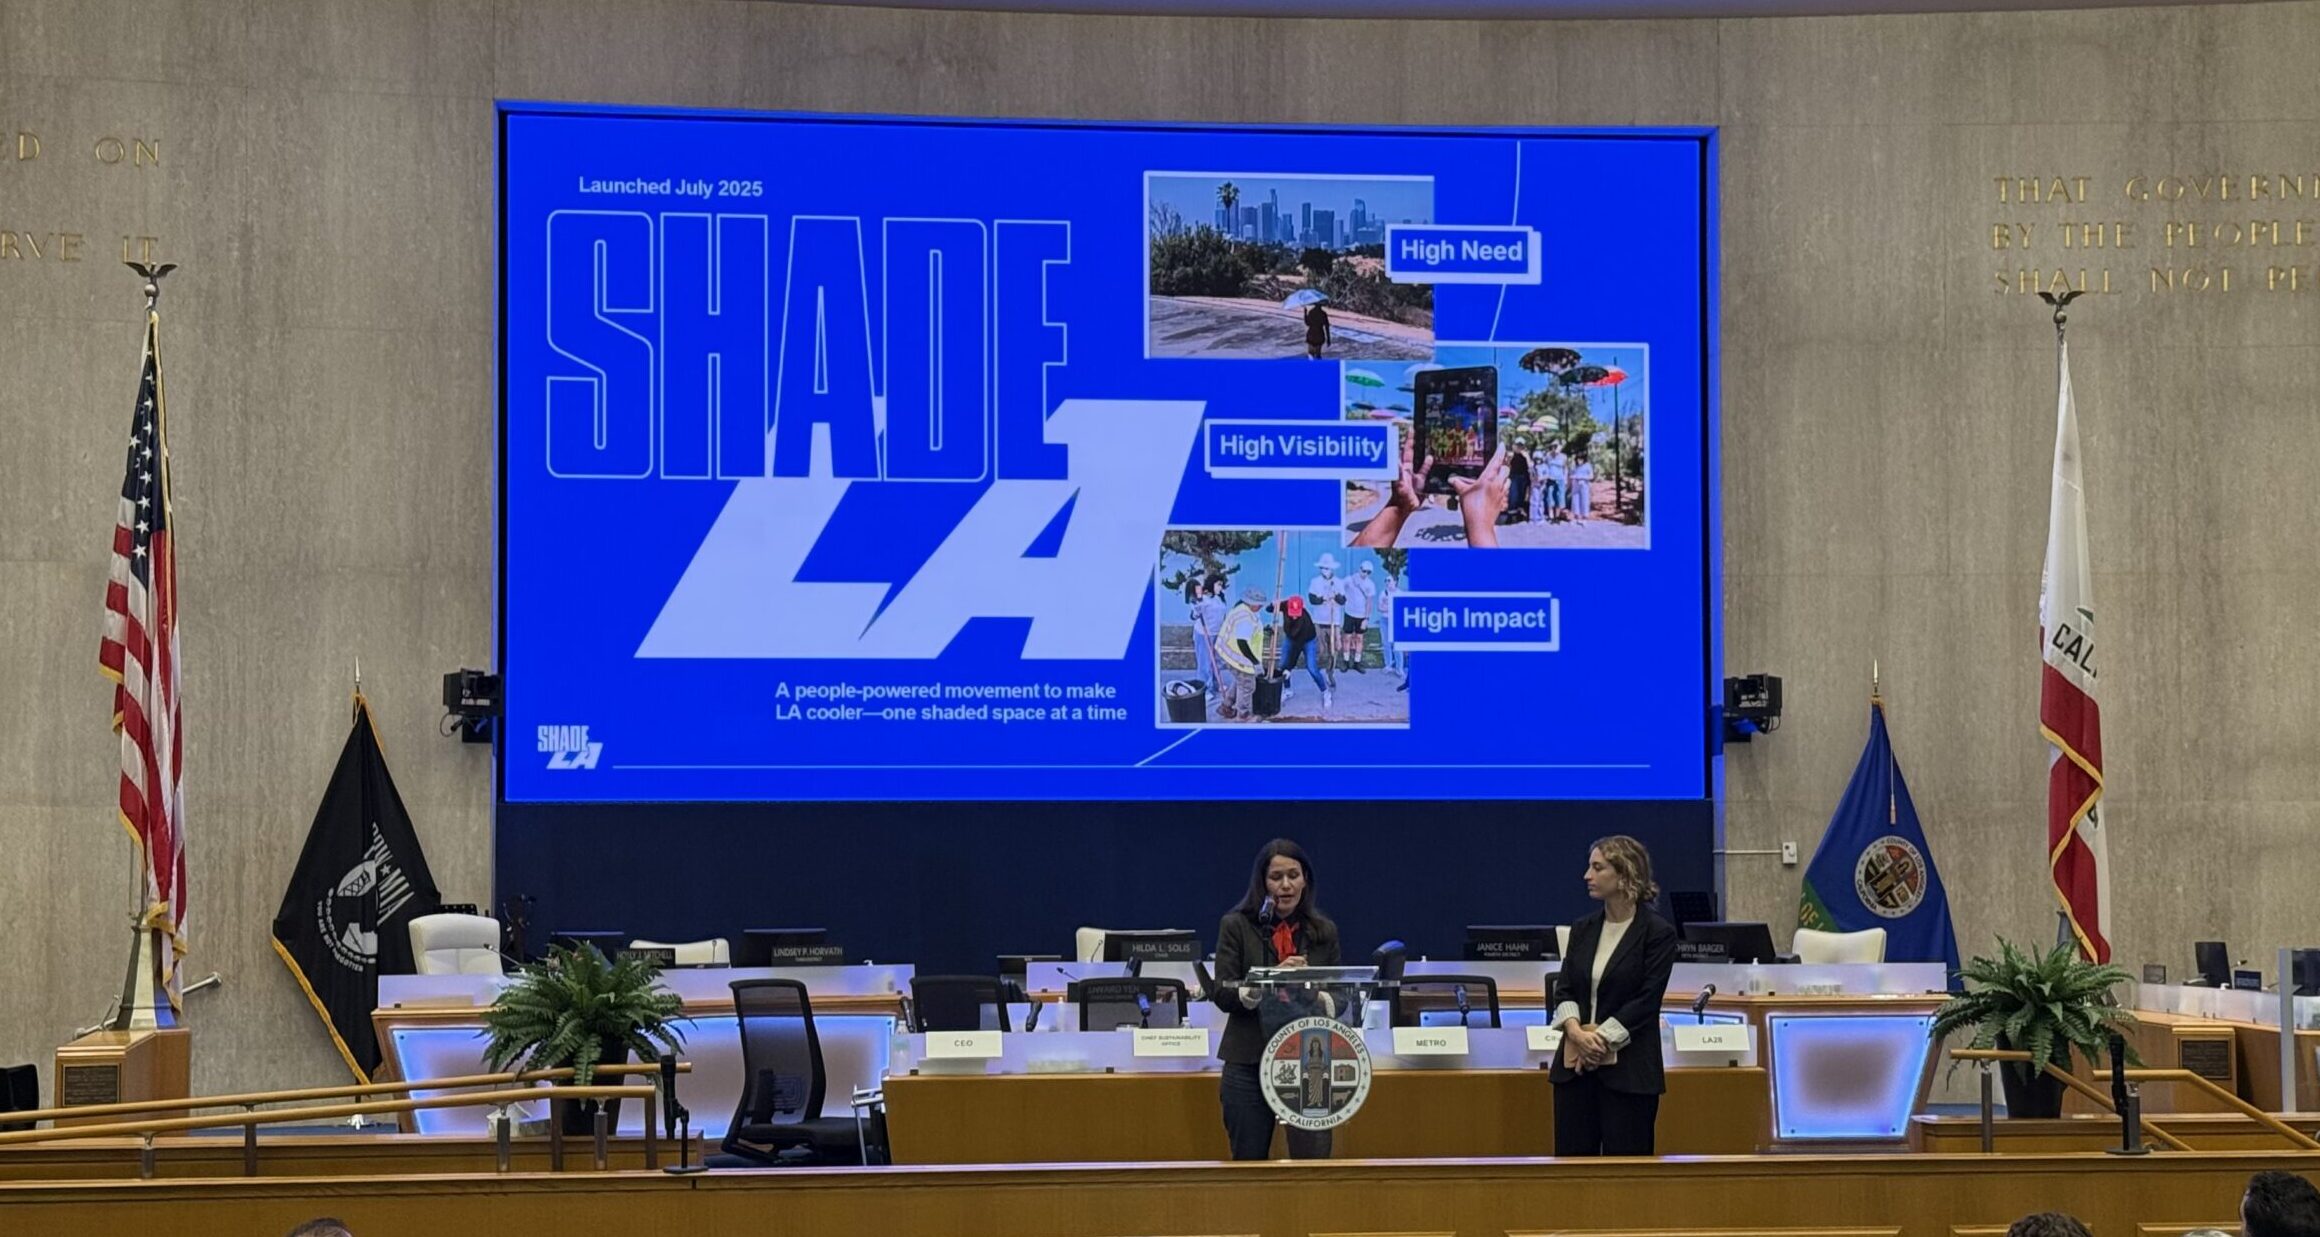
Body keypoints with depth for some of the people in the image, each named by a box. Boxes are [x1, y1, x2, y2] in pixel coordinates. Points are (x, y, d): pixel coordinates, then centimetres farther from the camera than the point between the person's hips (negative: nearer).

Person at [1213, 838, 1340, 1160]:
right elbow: (1223, 994, -5)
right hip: (1250, 1062, -1)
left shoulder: (1323, 931, 10)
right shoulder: (1236, 926, 2)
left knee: (1313, 1160, -5)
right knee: (1248, 1161, 4)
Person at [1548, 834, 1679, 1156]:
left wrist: (1601, 1039, -15)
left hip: (1628, 1068, -5)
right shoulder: (1583, 929, 12)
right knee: (1572, 1156, 4)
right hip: (1576, 1063, 5)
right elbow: (1563, 989, 8)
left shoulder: (1657, 932, -6)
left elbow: (1647, 999, -11)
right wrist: (1576, 1032, -11)